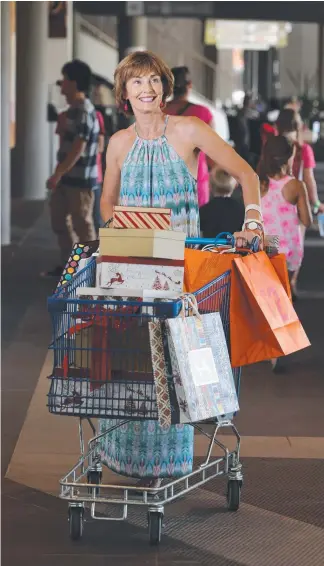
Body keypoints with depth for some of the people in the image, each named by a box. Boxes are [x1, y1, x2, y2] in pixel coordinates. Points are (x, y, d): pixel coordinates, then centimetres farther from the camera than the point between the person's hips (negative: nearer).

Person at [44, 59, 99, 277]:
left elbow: (78, 149, -23)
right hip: (68, 176, 10)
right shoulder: (74, 109, 12)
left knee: (82, 224, -2)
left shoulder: (84, 112, -19)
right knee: (59, 219, 15)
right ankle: (67, 264, 24)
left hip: (80, 178, -10)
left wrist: (57, 174, -22)